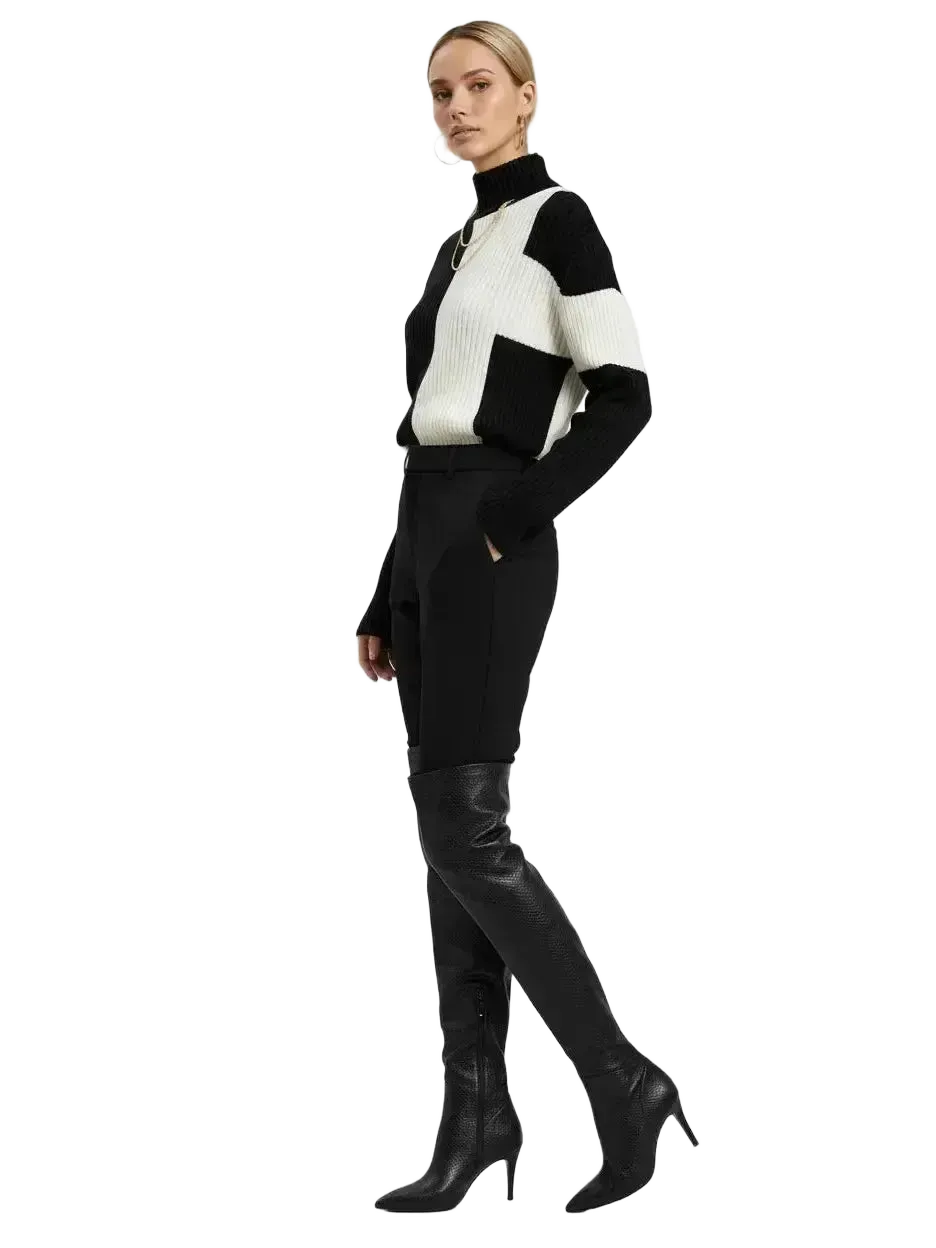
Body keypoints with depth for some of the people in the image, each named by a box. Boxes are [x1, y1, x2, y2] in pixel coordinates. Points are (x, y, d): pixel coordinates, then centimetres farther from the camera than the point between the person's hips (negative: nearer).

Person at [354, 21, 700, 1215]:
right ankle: (476, 1116, 11)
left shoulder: (557, 219, -3)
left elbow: (623, 396, -13)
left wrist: (512, 517, -17)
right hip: (424, 536, 8)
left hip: (488, 545, -8)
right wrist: (386, 600, 16)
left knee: (465, 830, -12)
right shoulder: (459, 245, 20)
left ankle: (623, 1082, -2)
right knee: (450, 836, 6)